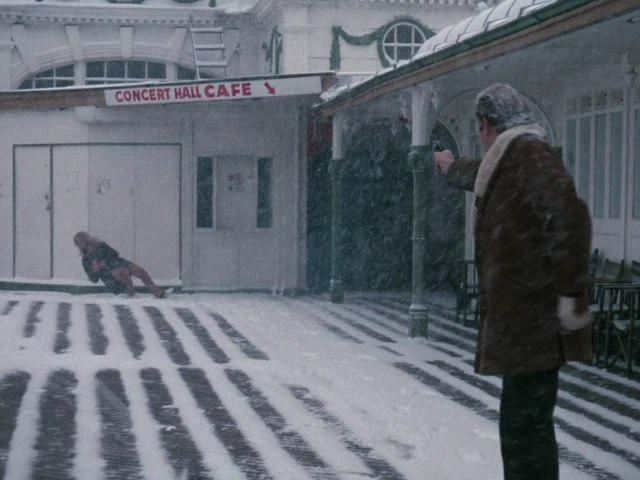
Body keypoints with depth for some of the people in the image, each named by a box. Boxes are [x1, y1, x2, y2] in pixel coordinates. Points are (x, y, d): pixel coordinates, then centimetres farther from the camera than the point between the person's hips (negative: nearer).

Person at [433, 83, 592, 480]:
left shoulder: (529, 153, -13)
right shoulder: (511, 159, 19)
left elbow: (569, 216, -26)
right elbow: (482, 177, 44)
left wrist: (570, 293, -26)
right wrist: (453, 167, 64)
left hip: (534, 319, -10)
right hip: (522, 315, 10)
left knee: (524, 425, -11)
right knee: (523, 422, 15)